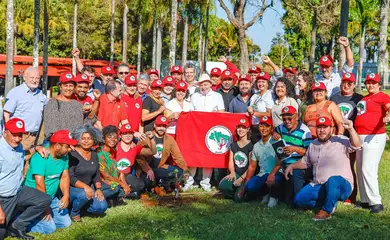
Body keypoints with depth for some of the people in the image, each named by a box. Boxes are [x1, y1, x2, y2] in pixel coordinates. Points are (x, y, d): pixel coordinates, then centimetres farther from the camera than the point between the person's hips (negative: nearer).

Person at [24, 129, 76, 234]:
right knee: (50, 228, -16)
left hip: (52, 197, 8)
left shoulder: (64, 156, 1)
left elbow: (65, 177, 4)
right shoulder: (40, 158, -24)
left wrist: (66, 196, -12)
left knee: (66, 223, 4)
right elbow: (40, 184, -25)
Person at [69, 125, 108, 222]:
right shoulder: (73, 154, -13)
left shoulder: (94, 154, 8)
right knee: (84, 195, -37)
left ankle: (79, 204, 12)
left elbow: (96, 175, 11)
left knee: (102, 207, -14)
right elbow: (69, 177, -19)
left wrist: (98, 188, -6)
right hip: (71, 188, -6)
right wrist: (85, 186, -30)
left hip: (88, 188, 6)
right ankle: (74, 213, -6)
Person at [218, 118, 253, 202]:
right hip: (236, 174, 5)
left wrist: (241, 178, -16)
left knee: (238, 198, -24)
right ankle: (235, 193, 5)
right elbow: (231, 162, 11)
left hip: (246, 176, -5)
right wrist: (232, 172, -10)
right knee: (222, 185, -26)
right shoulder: (233, 145, 13)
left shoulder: (251, 146, -6)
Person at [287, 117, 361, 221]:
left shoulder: (340, 141, -6)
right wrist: (292, 166, 13)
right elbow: (305, 162, 27)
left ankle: (326, 210, -18)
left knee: (333, 180, -41)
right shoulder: (313, 144, 14)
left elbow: (356, 145, -25)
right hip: (318, 186, 7)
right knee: (299, 200, -8)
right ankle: (331, 202, 11)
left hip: (342, 185, -7)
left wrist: (351, 129, -39)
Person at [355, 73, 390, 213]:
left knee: (368, 170, -15)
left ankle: (376, 202, -11)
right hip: (360, 137, 9)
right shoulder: (364, 99, 17)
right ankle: (365, 201, 19)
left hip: (374, 137, -9)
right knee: (360, 170, 11)